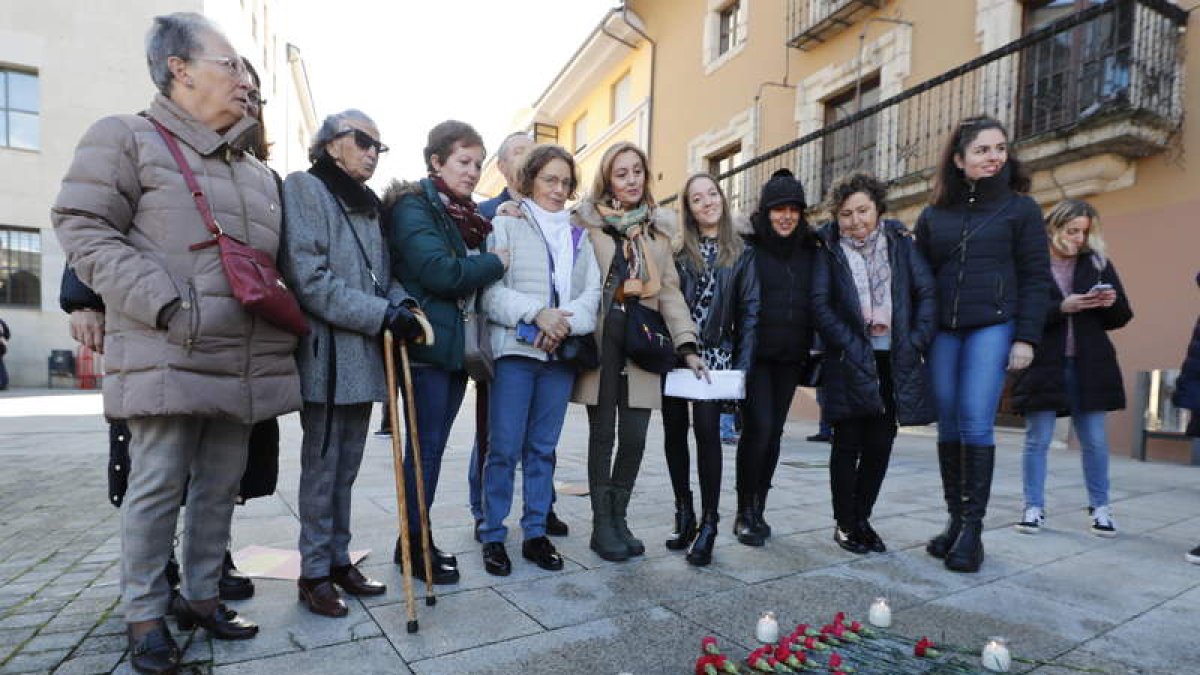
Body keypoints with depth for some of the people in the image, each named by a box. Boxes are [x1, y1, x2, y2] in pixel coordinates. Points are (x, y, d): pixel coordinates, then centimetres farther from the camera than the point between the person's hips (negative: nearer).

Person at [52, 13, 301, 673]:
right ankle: (144, 614, 18)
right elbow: (83, 227, -7)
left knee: (220, 487, 11)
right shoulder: (125, 138, 2)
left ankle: (202, 594, 26)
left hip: (243, 363, 6)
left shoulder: (258, 174, 21)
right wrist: (163, 303, -18)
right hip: (166, 358, -6)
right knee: (158, 485, 0)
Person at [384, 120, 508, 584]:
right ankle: (414, 544, 15)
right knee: (426, 446, 0)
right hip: (427, 342, -8)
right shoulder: (413, 207, -7)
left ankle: (418, 538, 25)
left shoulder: (466, 214, 18)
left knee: (434, 445, 13)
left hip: (456, 344, 8)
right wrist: (495, 263, -9)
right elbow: (440, 272, -20)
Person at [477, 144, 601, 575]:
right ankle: (493, 536, 13)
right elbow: (491, 289, -6)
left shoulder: (578, 234, 16)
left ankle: (536, 533, 21)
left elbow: (592, 292, 5)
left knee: (543, 447, 10)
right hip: (515, 348, -3)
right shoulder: (505, 225, 4)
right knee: (504, 447, -1)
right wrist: (537, 312, -18)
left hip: (561, 352, 4)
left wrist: (565, 320, -13)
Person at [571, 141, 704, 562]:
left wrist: (687, 345, 2)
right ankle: (601, 526, 17)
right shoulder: (585, 220, 2)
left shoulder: (657, 227, 14)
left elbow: (669, 289, 11)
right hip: (600, 338, -3)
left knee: (634, 437, 2)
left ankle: (618, 519, 21)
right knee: (603, 434, 3)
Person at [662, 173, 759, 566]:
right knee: (674, 432, 6)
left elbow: (749, 311, 3)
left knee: (707, 430, -11)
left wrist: (742, 364, -4)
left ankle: (708, 524, 2)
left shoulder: (741, 255, 7)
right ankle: (684, 514, 23)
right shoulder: (678, 250, 7)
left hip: (715, 355, -1)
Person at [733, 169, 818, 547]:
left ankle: (759, 509, 20)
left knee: (774, 432, 8)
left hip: (790, 357, 5)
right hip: (755, 354, -4)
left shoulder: (809, 251, 12)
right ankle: (744, 513, 4)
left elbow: (818, 303, 16)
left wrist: (811, 350, 9)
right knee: (759, 428, -10)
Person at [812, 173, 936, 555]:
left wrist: (917, 341, -6)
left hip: (895, 361, 3)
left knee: (880, 444, 7)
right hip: (851, 362, -3)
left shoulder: (900, 243, 8)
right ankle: (844, 524, 16)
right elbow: (820, 304, -7)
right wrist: (851, 346, -14)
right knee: (848, 443, 3)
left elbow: (927, 293, 5)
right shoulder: (829, 250, 1)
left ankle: (861, 518, 23)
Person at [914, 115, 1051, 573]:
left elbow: (1036, 277, 2)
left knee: (976, 424, -9)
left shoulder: (1020, 208, 5)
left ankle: (973, 529, 0)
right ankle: (955, 519, 14)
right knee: (948, 427, 4)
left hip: (993, 327, -3)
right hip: (943, 331, 3)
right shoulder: (933, 214, 12)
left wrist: (1026, 338, -6)